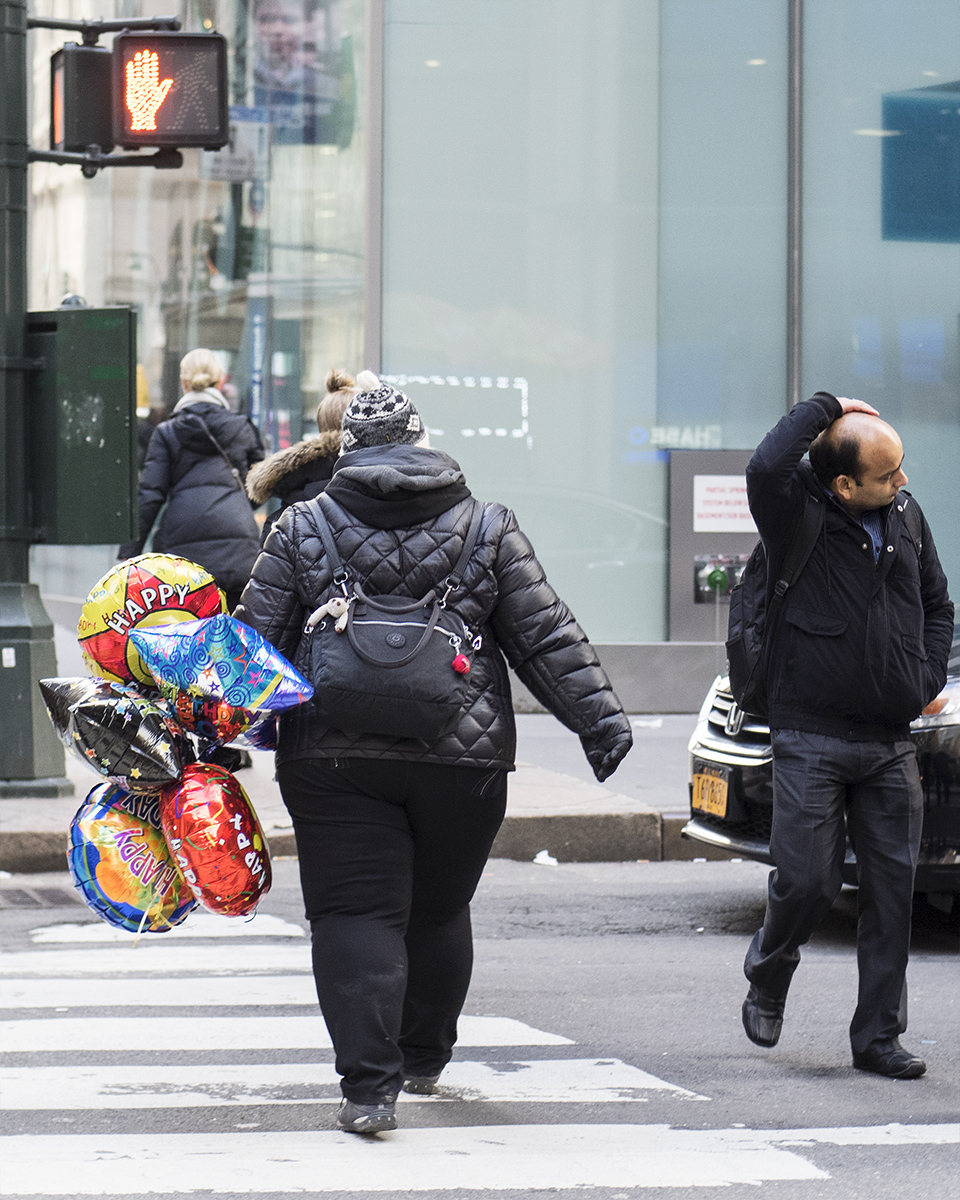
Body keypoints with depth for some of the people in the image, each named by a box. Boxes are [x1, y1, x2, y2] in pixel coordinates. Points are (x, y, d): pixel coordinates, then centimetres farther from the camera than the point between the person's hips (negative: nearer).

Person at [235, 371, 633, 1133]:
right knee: (439, 912, 18)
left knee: (355, 915, -1)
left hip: (336, 758, -2)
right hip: (465, 756, 2)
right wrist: (599, 717, 9)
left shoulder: (303, 529, 1)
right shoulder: (487, 527, 4)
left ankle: (370, 1085, -12)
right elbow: (546, 636, 4)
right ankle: (424, 1061, 34)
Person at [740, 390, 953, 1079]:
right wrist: (823, 407, -20)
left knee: (893, 888, 3)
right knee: (807, 881, -6)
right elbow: (766, 468, -33)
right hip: (811, 739, -5)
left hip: (890, 744, 5)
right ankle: (769, 977, 25)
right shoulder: (799, 517, -9)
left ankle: (879, 1036, 11)